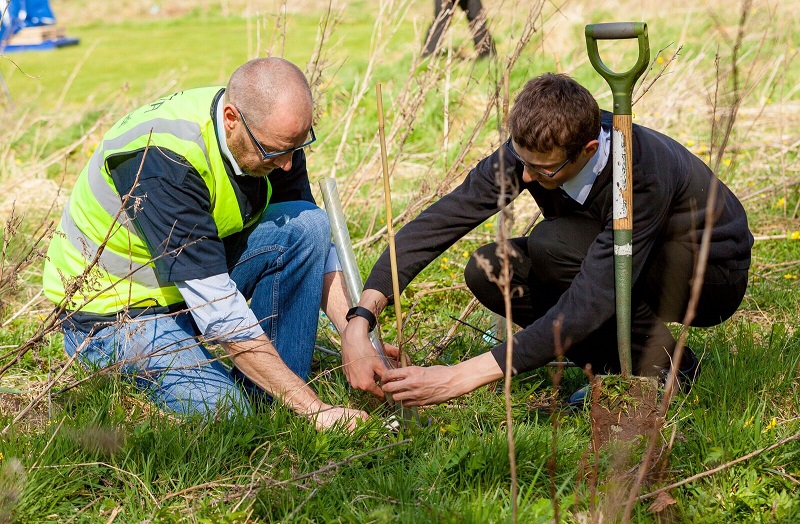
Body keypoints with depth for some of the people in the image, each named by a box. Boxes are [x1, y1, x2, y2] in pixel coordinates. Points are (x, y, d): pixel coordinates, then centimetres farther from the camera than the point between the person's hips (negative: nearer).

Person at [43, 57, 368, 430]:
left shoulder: (274, 133, -11)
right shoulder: (163, 159, -33)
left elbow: (317, 247, 0)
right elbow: (219, 312, -34)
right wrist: (312, 407, -34)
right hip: (116, 314, -7)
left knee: (306, 224, -15)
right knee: (226, 410, -27)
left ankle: (266, 399, -9)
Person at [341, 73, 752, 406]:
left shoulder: (644, 176, -38)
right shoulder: (532, 148, -21)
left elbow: (587, 306, -41)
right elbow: (439, 221, -22)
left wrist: (463, 377, -43)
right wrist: (359, 320, -34)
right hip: (621, 269, 7)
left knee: (554, 244, -31)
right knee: (488, 272, -17)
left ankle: (661, 368, -13)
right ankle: (622, 366, -3)